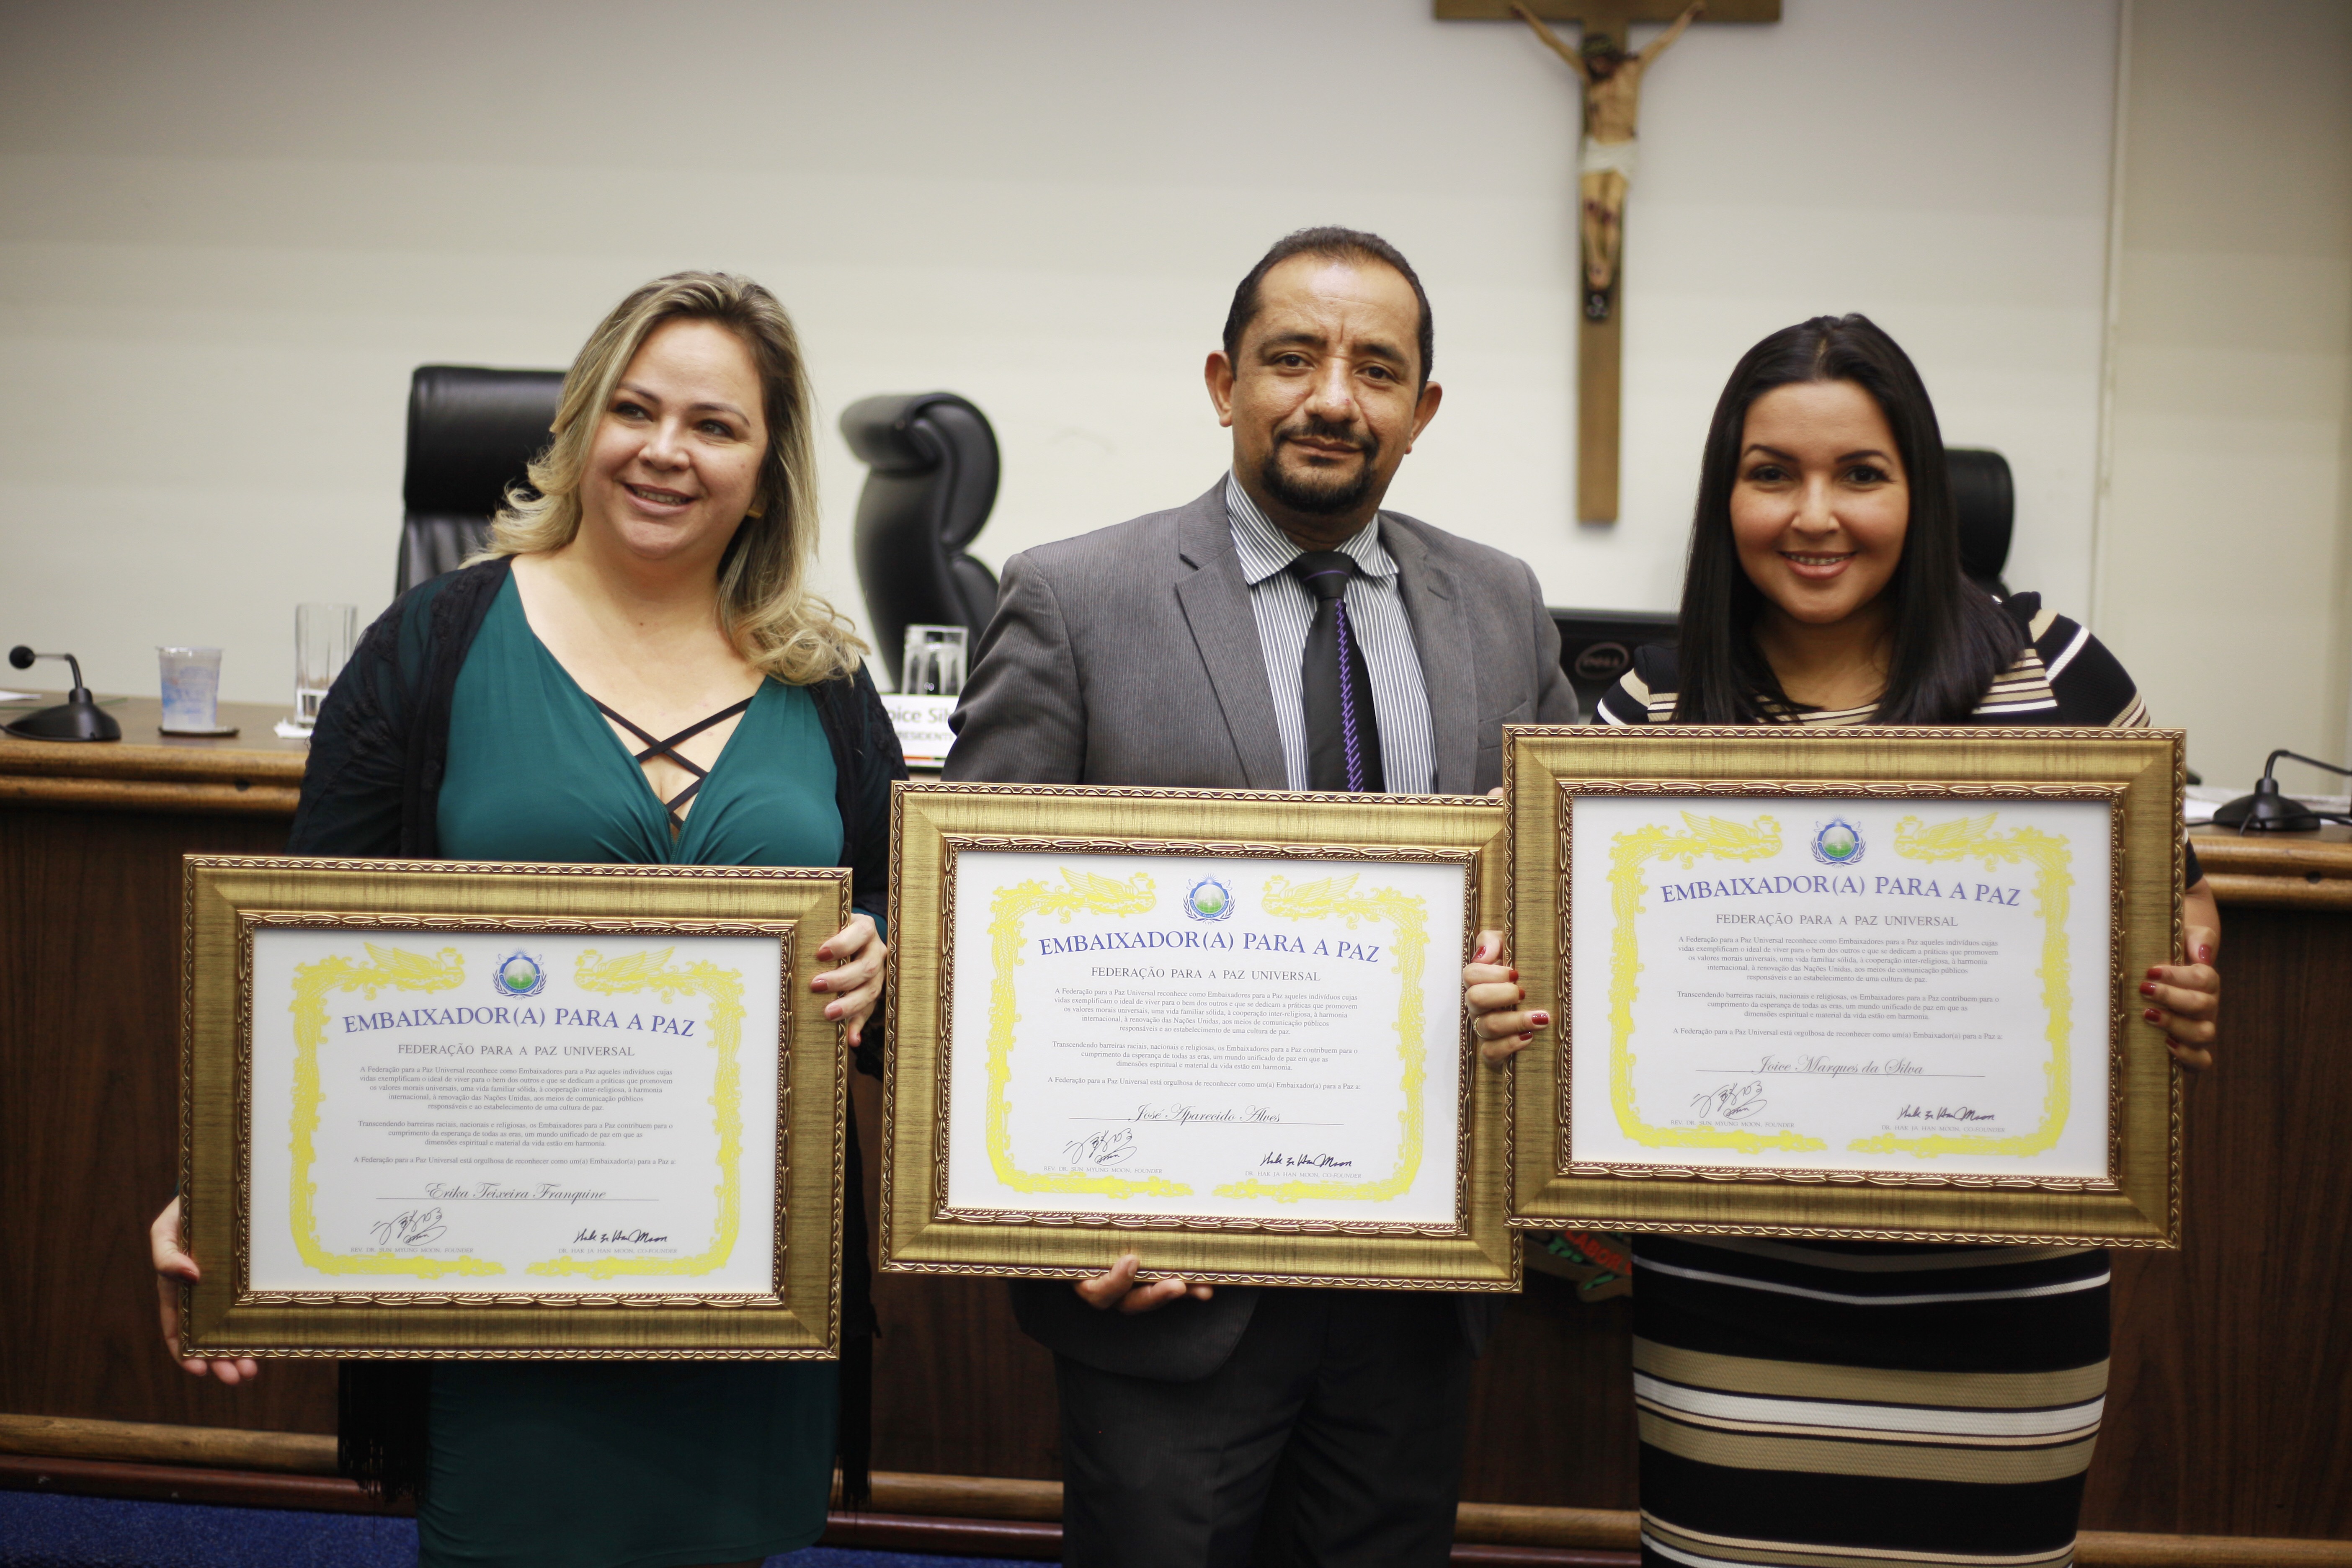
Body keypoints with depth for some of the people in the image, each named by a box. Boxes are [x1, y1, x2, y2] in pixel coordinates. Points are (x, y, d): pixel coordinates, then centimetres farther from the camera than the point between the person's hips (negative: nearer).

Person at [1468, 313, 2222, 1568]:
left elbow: (2169, 891, 10)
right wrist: (1501, 1002, -15)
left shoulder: (2053, 672, -1)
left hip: (1999, 1288, 0)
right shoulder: (1651, 714, 1)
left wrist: (2186, 995, -11)